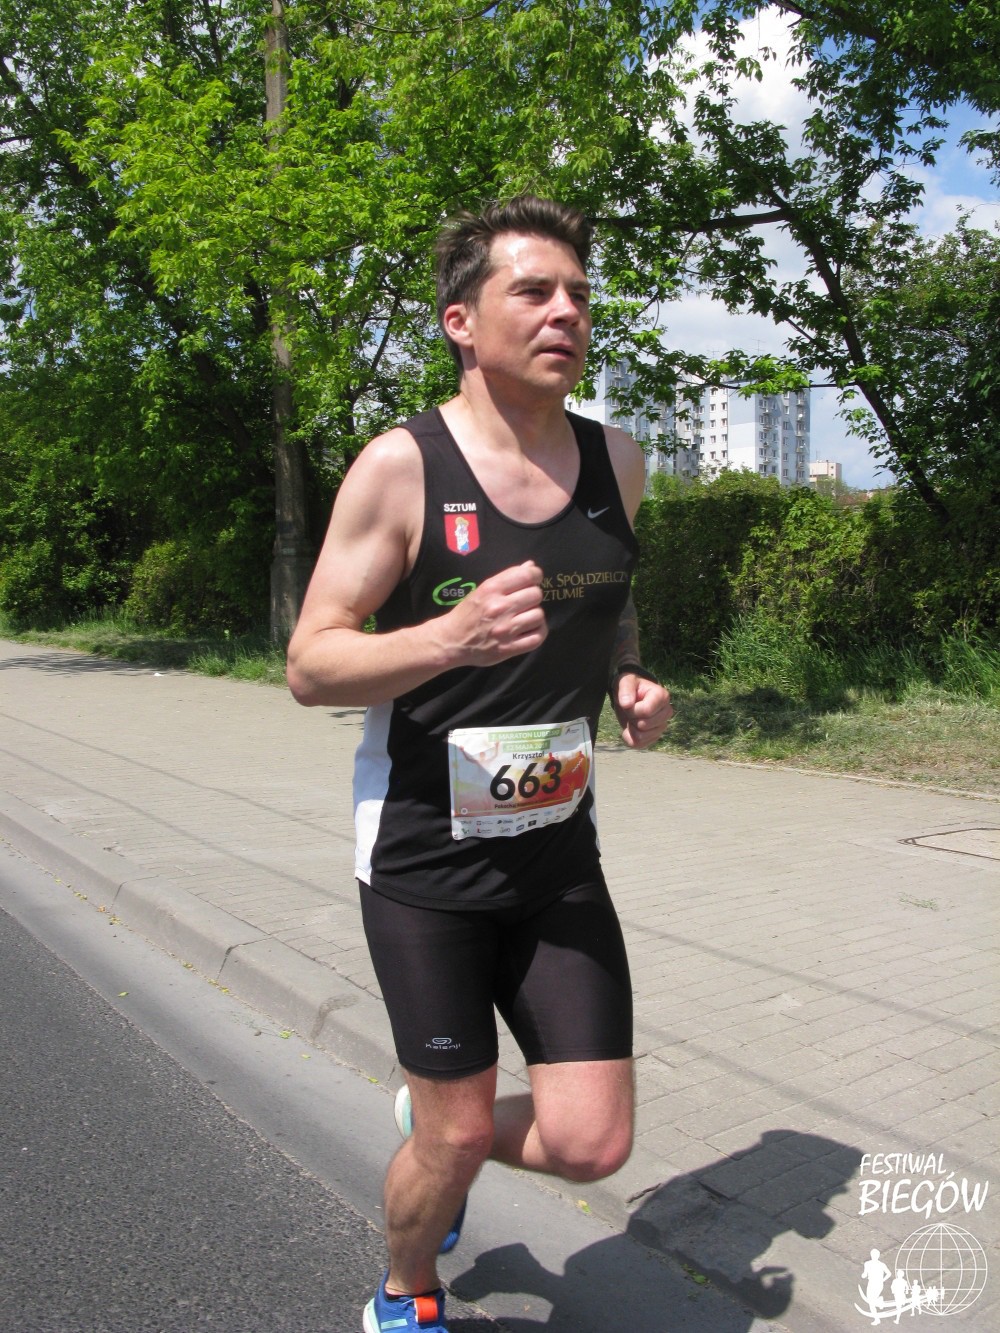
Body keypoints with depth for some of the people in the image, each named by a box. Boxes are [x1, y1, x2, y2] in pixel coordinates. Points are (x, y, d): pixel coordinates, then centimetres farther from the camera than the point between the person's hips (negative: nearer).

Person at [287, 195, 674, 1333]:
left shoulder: (617, 462, 3)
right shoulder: (400, 466, -12)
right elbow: (310, 666, -12)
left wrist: (635, 683, 0)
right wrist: (449, 637, -31)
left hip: (558, 854, 5)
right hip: (424, 859, -4)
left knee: (591, 1144, 3)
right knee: (458, 1138, 7)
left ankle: (430, 1125, 38)